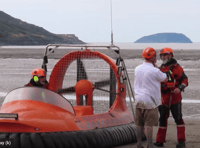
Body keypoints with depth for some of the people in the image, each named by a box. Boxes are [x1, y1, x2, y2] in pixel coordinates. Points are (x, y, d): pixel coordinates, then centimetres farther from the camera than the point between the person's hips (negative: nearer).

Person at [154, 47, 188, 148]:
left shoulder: (176, 67, -3)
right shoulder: (160, 69, 15)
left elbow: (184, 80, -3)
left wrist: (180, 88, -18)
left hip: (174, 97, -6)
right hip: (163, 98, 6)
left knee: (178, 118, -4)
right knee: (162, 119, 8)